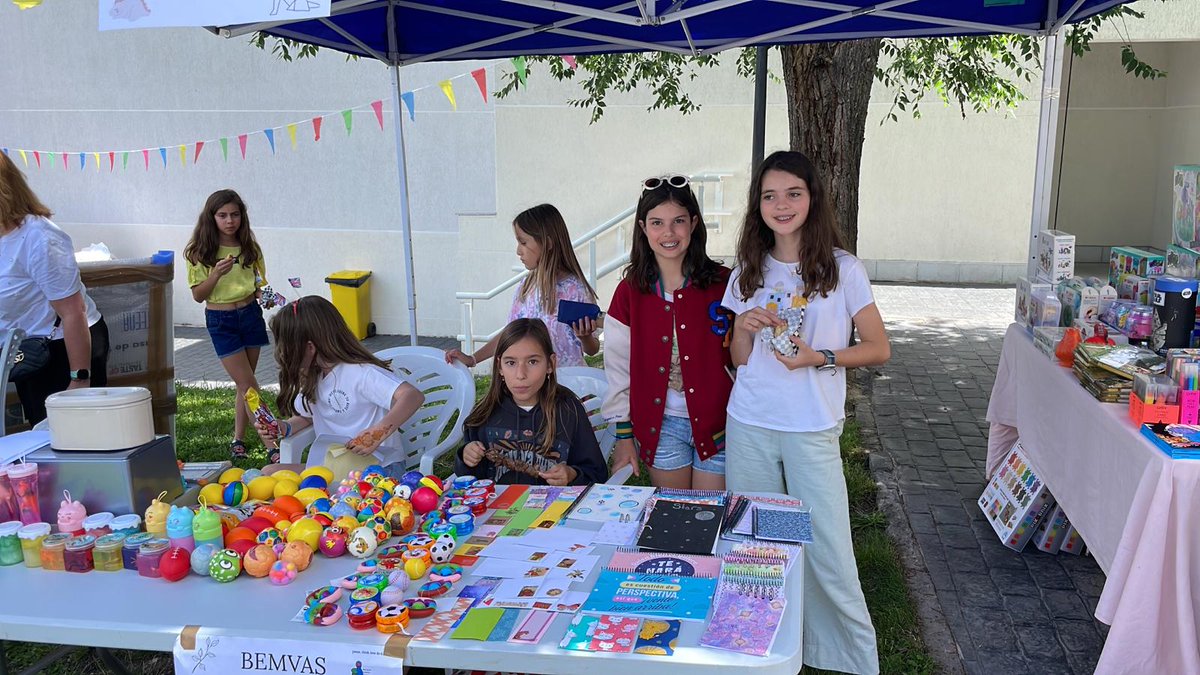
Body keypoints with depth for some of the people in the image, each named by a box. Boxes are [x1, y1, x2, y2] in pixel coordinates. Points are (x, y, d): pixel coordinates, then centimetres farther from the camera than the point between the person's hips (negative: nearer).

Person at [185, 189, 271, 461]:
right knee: (249, 385, -5)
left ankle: (238, 439, 24)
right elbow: (198, 295, -7)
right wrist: (217, 273, -23)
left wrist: (265, 295, -12)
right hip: (220, 320, -3)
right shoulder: (200, 252, -7)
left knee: (245, 384, 10)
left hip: (250, 314, 3)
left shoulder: (250, 248, 2)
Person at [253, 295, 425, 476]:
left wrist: (377, 433, -43)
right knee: (269, 473, -9)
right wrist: (284, 427, 2)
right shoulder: (313, 377, 9)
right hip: (331, 466, 8)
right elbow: (306, 416, 24)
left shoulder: (361, 373, -20)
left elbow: (413, 396, -33)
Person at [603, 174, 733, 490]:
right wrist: (624, 435, 4)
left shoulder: (723, 284, -5)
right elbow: (618, 367, 4)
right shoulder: (630, 291, 1)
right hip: (661, 426, 2)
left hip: (717, 424, -1)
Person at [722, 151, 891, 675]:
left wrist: (820, 358, -16)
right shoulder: (749, 271, 6)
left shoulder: (842, 269, -4)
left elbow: (879, 348, -1)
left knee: (827, 551, -1)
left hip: (812, 430, -3)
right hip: (749, 426, 4)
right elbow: (739, 359, 10)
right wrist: (745, 329, -12)